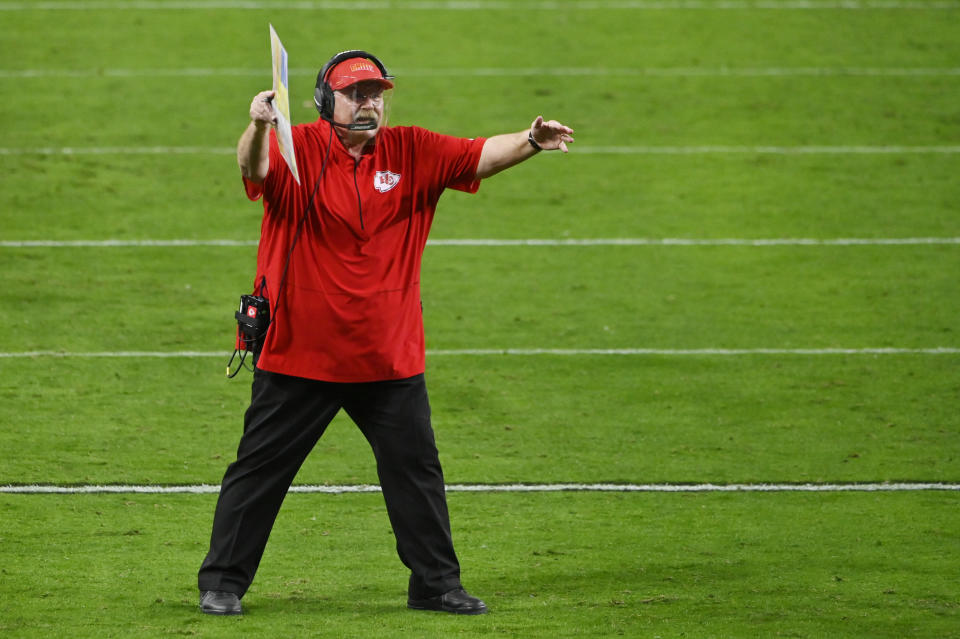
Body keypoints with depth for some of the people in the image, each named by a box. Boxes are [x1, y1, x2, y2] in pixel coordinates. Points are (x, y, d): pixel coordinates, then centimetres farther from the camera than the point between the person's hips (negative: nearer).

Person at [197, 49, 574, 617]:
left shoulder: (412, 153, 2)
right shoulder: (297, 149, -8)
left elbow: (479, 155, -8)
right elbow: (254, 167, -28)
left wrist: (529, 143, -28)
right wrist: (259, 129, -50)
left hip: (390, 355, 3)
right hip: (300, 352, -3)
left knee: (416, 469, 9)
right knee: (259, 470, 5)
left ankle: (436, 584, 21)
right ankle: (222, 584, 15)